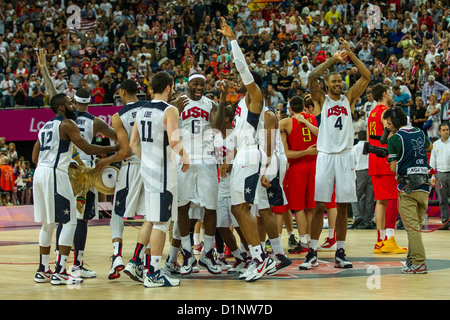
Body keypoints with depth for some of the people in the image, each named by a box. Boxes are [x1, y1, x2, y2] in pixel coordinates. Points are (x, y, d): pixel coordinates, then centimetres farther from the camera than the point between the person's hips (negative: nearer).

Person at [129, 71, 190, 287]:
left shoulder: (141, 111, 10)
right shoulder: (170, 110, -13)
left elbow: (133, 143, 14)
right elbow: (174, 141, -24)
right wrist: (185, 156, -8)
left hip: (146, 169, 8)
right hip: (164, 172, -8)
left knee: (151, 220, 19)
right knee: (161, 222, -4)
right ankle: (153, 274, -4)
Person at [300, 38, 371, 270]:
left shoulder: (349, 98, 11)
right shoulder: (321, 100, 5)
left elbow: (366, 76, 2)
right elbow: (312, 77, -11)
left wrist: (350, 55, -5)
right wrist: (333, 59, -13)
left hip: (345, 157, 2)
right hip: (326, 156, -2)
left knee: (342, 207, 5)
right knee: (319, 206, -4)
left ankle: (340, 253, 10)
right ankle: (312, 254, 0)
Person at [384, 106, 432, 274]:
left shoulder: (395, 139, -7)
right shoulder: (420, 133, 13)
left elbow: (394, 167, -7)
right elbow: (429, 147, 35)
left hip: (407, 187, -6)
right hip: (424, 186, 6)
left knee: (412, 227, -7)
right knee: (417, 225, 14)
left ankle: (419, 263, -13)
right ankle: (411, 258, 19)